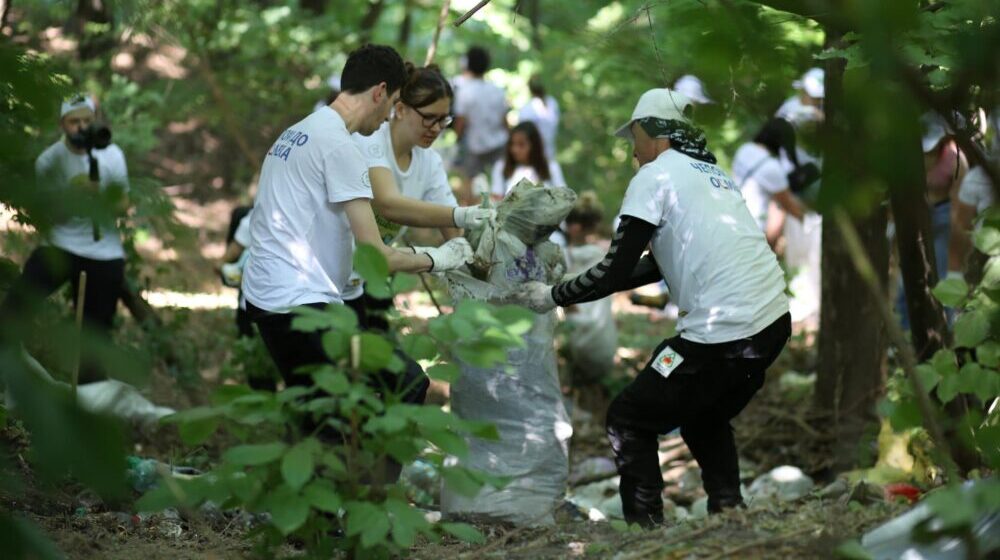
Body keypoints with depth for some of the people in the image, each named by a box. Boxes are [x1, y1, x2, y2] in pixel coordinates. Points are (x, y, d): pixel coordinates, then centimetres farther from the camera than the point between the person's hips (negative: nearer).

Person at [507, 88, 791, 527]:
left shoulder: (656, 175, -4)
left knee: (628, 420, 6)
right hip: (773, 322, 8)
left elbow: (616, 271, -7)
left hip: (725, 334, -8)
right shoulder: (710, 171, 22)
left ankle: (645, 529, 1)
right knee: (705, 417, 29)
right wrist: (578, 283, 29)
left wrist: (553, 296, 7)